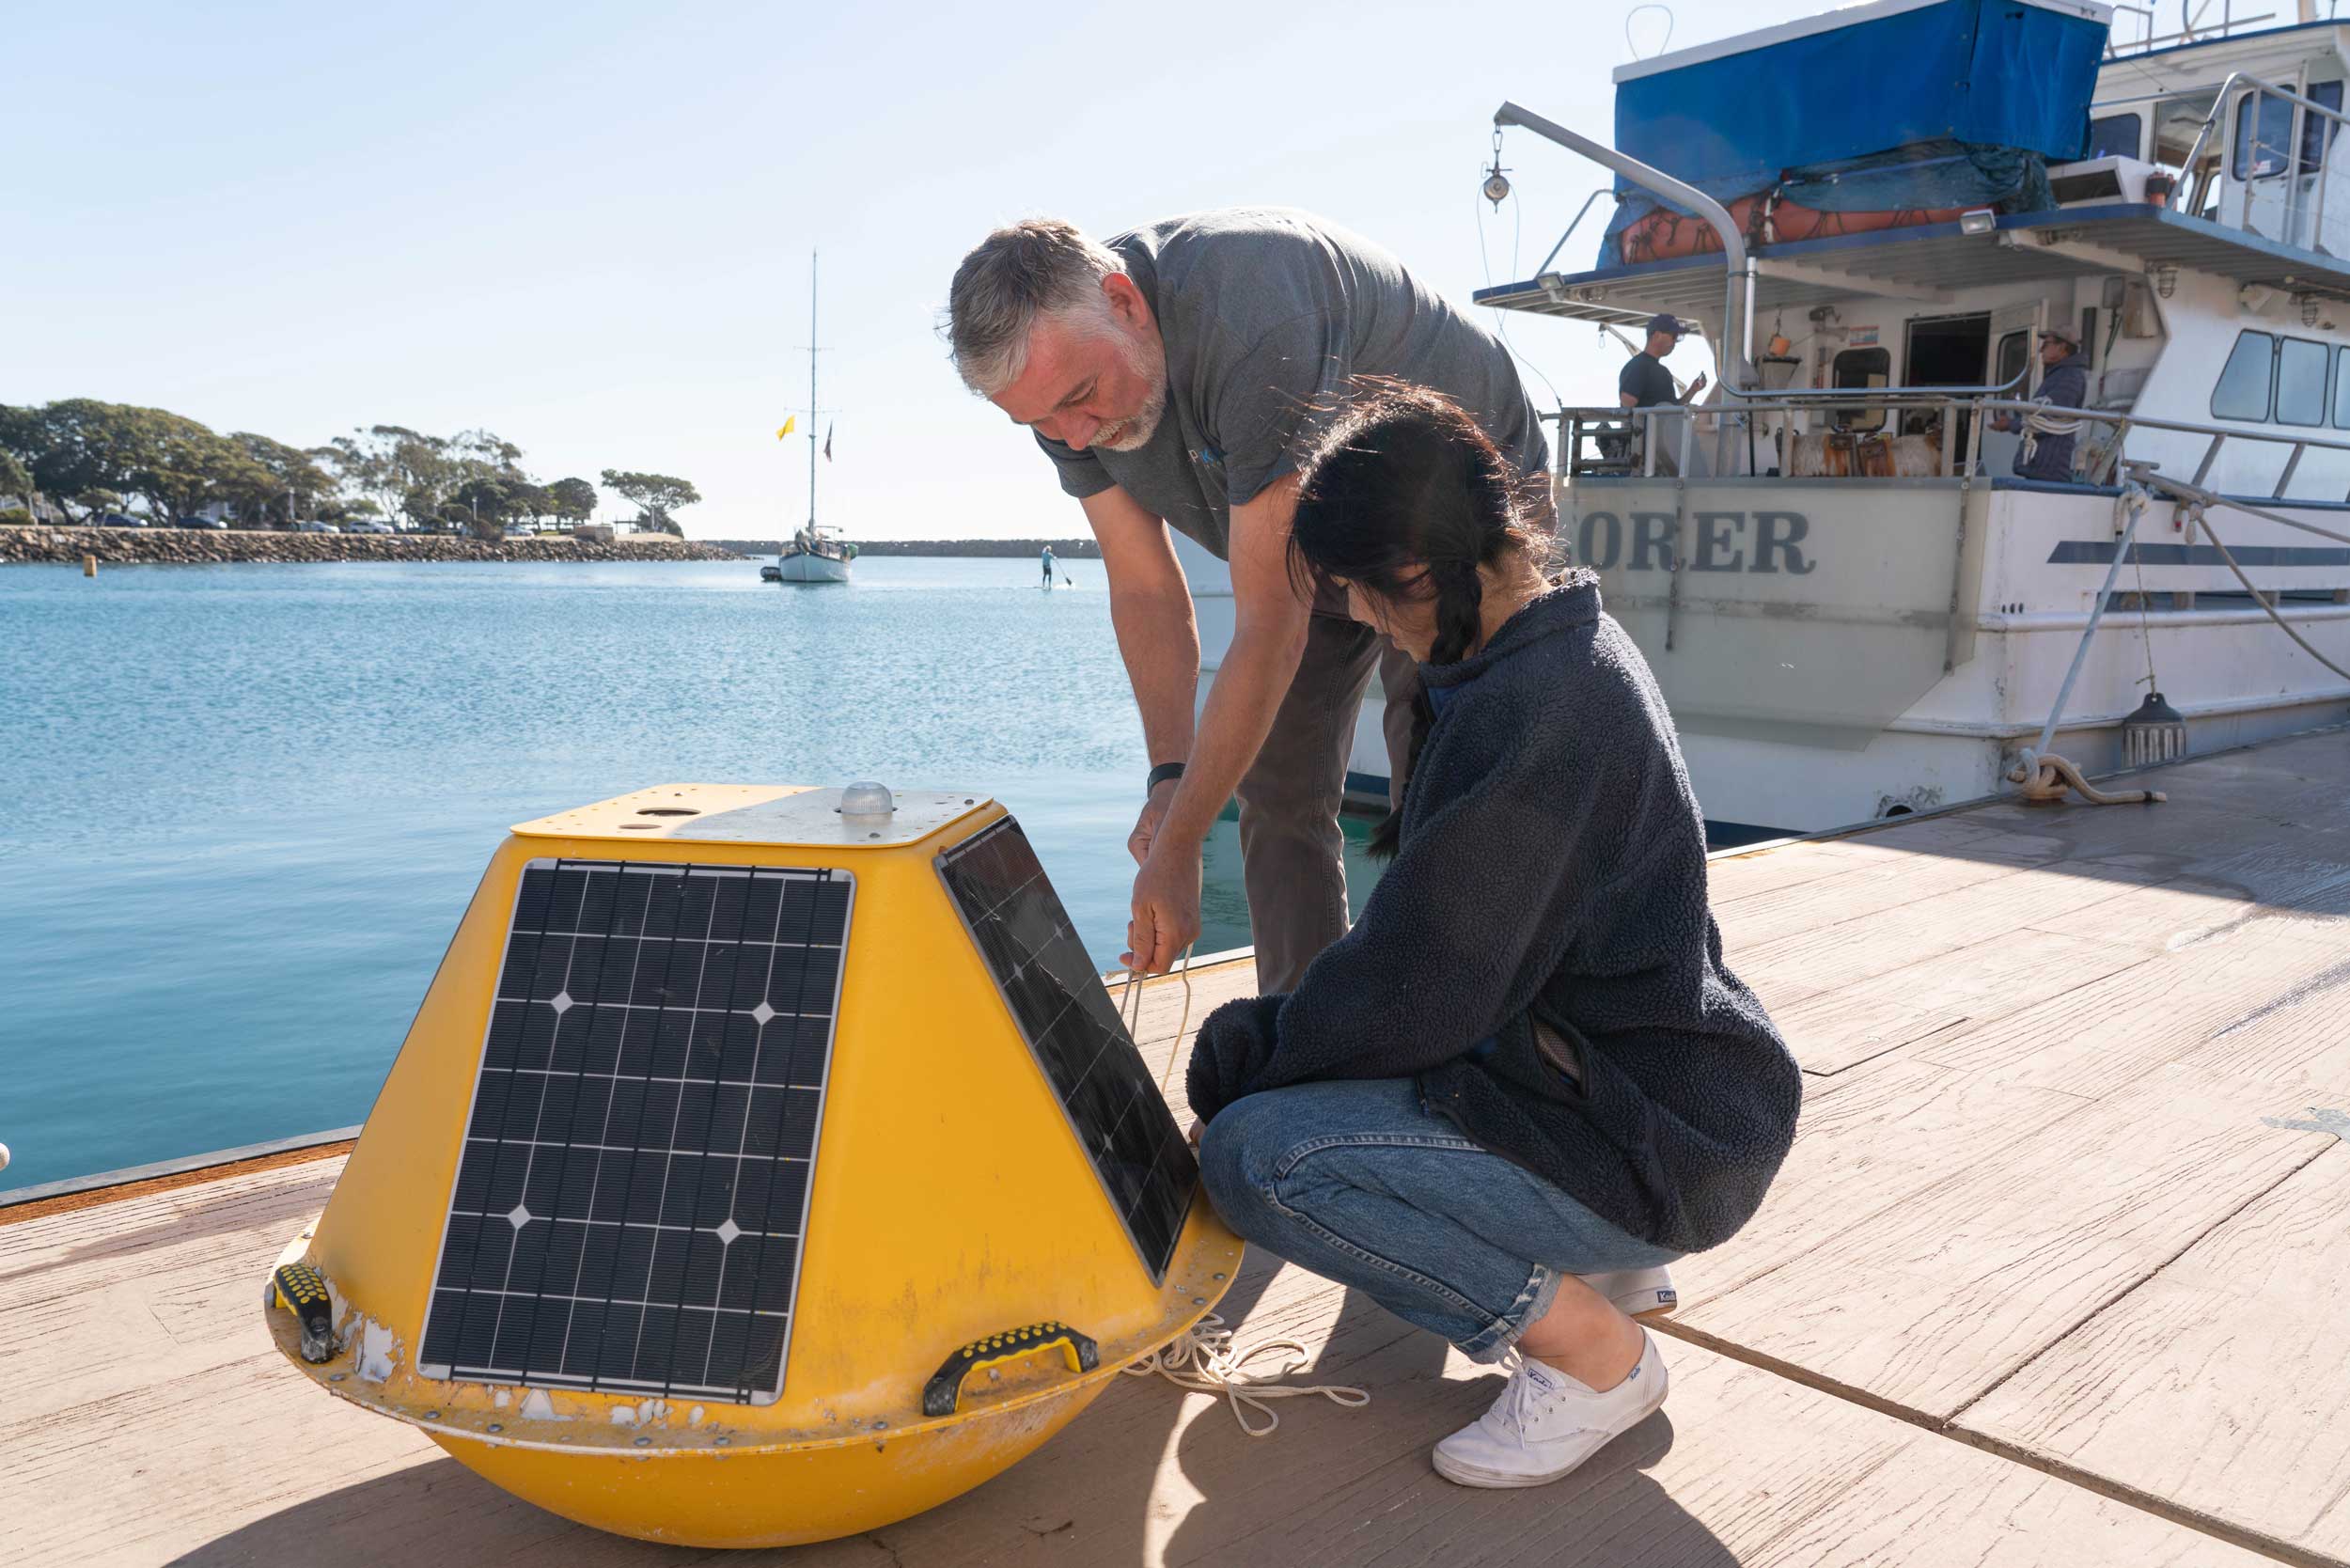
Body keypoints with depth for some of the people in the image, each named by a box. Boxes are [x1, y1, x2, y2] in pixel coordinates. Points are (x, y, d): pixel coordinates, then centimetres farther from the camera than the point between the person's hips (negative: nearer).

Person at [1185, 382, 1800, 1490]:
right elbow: (1437, 938, 13)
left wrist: (1245, 1069, -6)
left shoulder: (1528, 709, -26)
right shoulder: (1571, 644, 7)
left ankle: (1591, 1350, -4)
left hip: (1661, 1148, -10)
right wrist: (1265, 1042, 9)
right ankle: (1607, 1264, 16)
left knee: (1254, 1156, -21)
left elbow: (1418, 990, -23)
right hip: (1653, 1078, 10)